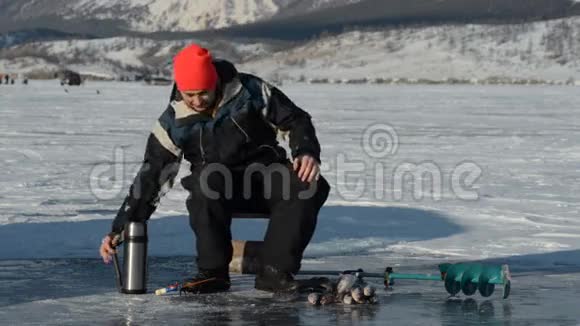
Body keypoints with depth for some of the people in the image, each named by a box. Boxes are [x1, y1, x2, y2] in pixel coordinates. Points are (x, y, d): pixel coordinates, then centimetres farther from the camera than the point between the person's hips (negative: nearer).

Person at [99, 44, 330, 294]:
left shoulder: (249, 91, -8)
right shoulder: (174, 123, -6)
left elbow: (295, 120, 0)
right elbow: (151, 178, -4)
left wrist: (307, 153, -21)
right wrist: (119, 229, -10)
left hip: (266, 175, 1)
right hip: (218, 184, 0)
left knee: (312, 186, -30)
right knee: (206, 182, -37)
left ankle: (274, 271, -26)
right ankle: (213, 273, -25)